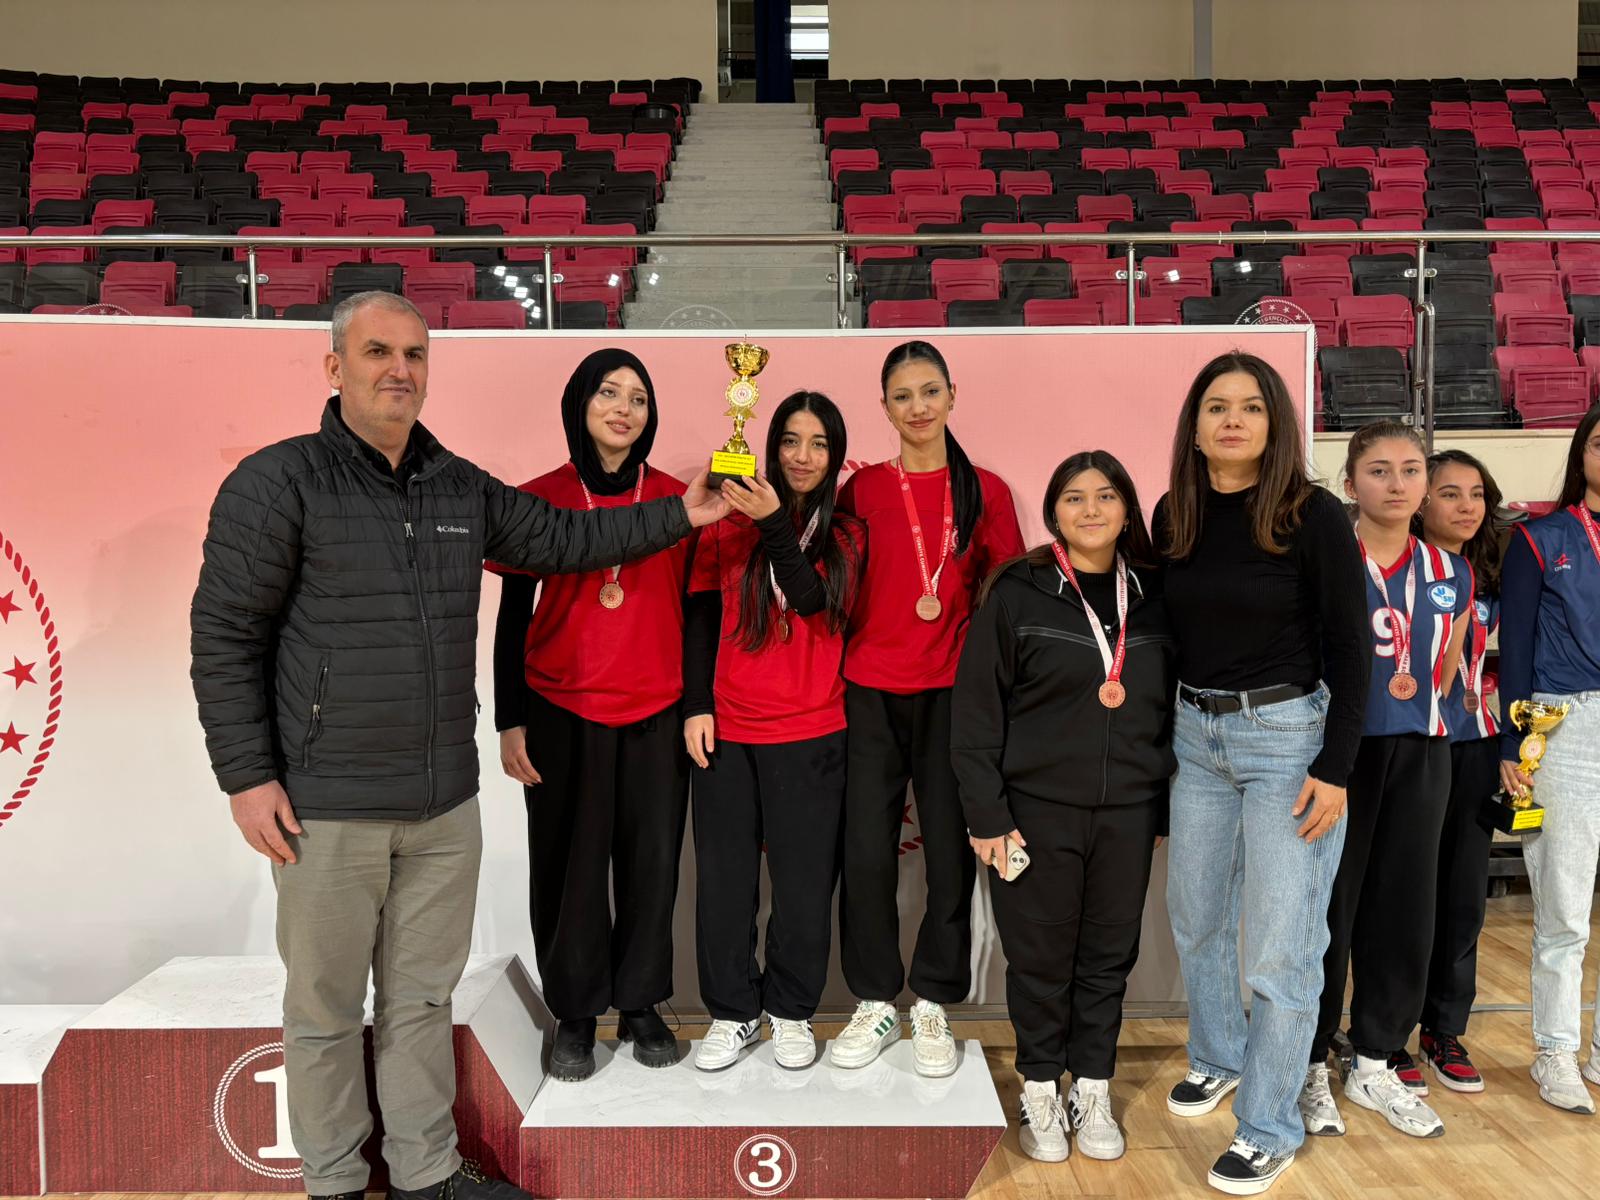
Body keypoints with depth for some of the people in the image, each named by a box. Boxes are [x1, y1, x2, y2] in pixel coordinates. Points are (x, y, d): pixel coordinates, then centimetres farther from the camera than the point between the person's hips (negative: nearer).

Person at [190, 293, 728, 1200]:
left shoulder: (463, 488, 9)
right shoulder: (278, 481, -8)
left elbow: (562, 539, 18)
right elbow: (225, 636, -8)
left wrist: (680, 515, 12)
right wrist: (248, 775, -11)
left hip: (446, 801, 5)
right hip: (329, 807, -5)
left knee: (423, 997, 18)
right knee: (325, 1008, 10)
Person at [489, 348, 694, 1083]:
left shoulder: (676, 499, 2)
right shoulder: (539, 499, -1)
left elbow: (692, 608, 6)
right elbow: (513, 617, 2)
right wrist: (511, 721, -1)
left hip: (656, 714, 1)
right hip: (562, 715, -1)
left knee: (652, 859, 7)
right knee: (570, 865, 7)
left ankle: (641, 1005, 26)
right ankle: (575, 1014, 24)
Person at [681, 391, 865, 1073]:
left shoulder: (846, 536, 5)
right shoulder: (729, 520, 4)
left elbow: (812, 603, -13)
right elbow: (701, 616, 5)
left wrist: (776, 524, -23)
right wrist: (696, 704, -1)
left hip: (810, 734, 0)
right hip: (726, 728, 1)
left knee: (804, 879, 6)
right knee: (724, 874, 7)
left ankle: (791, 1011, 24)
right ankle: (732, 1010, 24)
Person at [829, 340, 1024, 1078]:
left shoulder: (985, 491, 4)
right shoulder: (862, 488, 4)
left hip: (953, 692, 0)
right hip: (872, 691, 0)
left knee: (950, 851, 5)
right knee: (866, 853, 2)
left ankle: (932, 1006, 22)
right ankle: (875, 1003, 20)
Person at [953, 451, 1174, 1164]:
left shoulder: (1154, 595, 5)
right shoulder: (1018, 593, -6)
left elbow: (1174, 702, 10)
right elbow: (975, 710, -7)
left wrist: (1169, 801, 8)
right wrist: (986, 814, -10)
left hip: (1127, 812, 3)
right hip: (1037, 809, -3)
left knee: (1109, 956, 12)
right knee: (1040, 957, 8)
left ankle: (1092, 1093, 30)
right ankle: (1039, 1093, 27)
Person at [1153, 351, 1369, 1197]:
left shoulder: (1312, 515, -10)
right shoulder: (1173, 514, 3)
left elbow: (1349, 647, -8)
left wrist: (1335, 768, -13)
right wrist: (1162, 730, 9)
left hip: (1288, 735, -5)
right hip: (1196, 734, 5)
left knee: (1279, 942, 0)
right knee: (1193, 915, 16)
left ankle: (1269, 1127, 17)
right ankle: (1217, 1057, 40)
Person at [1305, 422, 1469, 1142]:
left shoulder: (1451, 575, 9)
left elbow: (1443, 678, 18)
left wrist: (1420, 720, 11)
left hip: (1418, 757, 5)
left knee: (1403, 907, 10)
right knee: (1326, 907, 1)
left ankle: (1378, 1063, 25)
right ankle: (1311, 1065, 16)